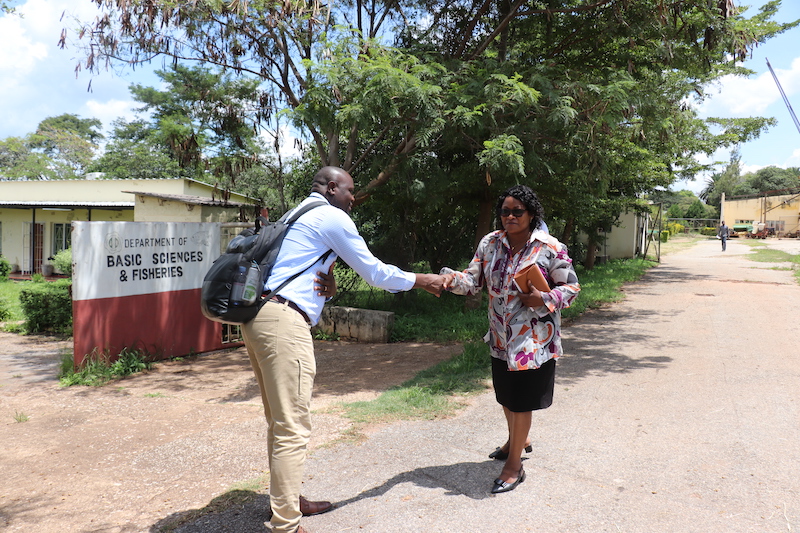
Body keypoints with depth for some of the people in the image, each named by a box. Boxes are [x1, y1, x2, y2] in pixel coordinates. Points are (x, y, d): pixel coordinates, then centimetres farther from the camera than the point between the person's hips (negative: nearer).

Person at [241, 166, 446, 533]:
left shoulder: (298, 217, 26)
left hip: (258, 318, 10)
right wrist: (421, 280, 16)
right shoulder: (331, 216, -2)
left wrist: (327, 286, 7)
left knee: (280, 421, 17)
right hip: (283, 321, -10)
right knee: (293, 427, -6)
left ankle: (286, 501, 30)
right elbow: (374, 272, 1)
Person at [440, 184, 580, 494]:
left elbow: (571, 286, -5)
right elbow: (473, 280, -2)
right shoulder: (490, 243, 0)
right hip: (501, 336, 5)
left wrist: (544, 299, -21)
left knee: (521, 399, 1)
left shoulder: (550, 248, -12)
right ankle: (518, 440, 47)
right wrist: (451, 279, -23)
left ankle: (514, 464, 17)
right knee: (506, 393, 20)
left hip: (534, 338, -5)